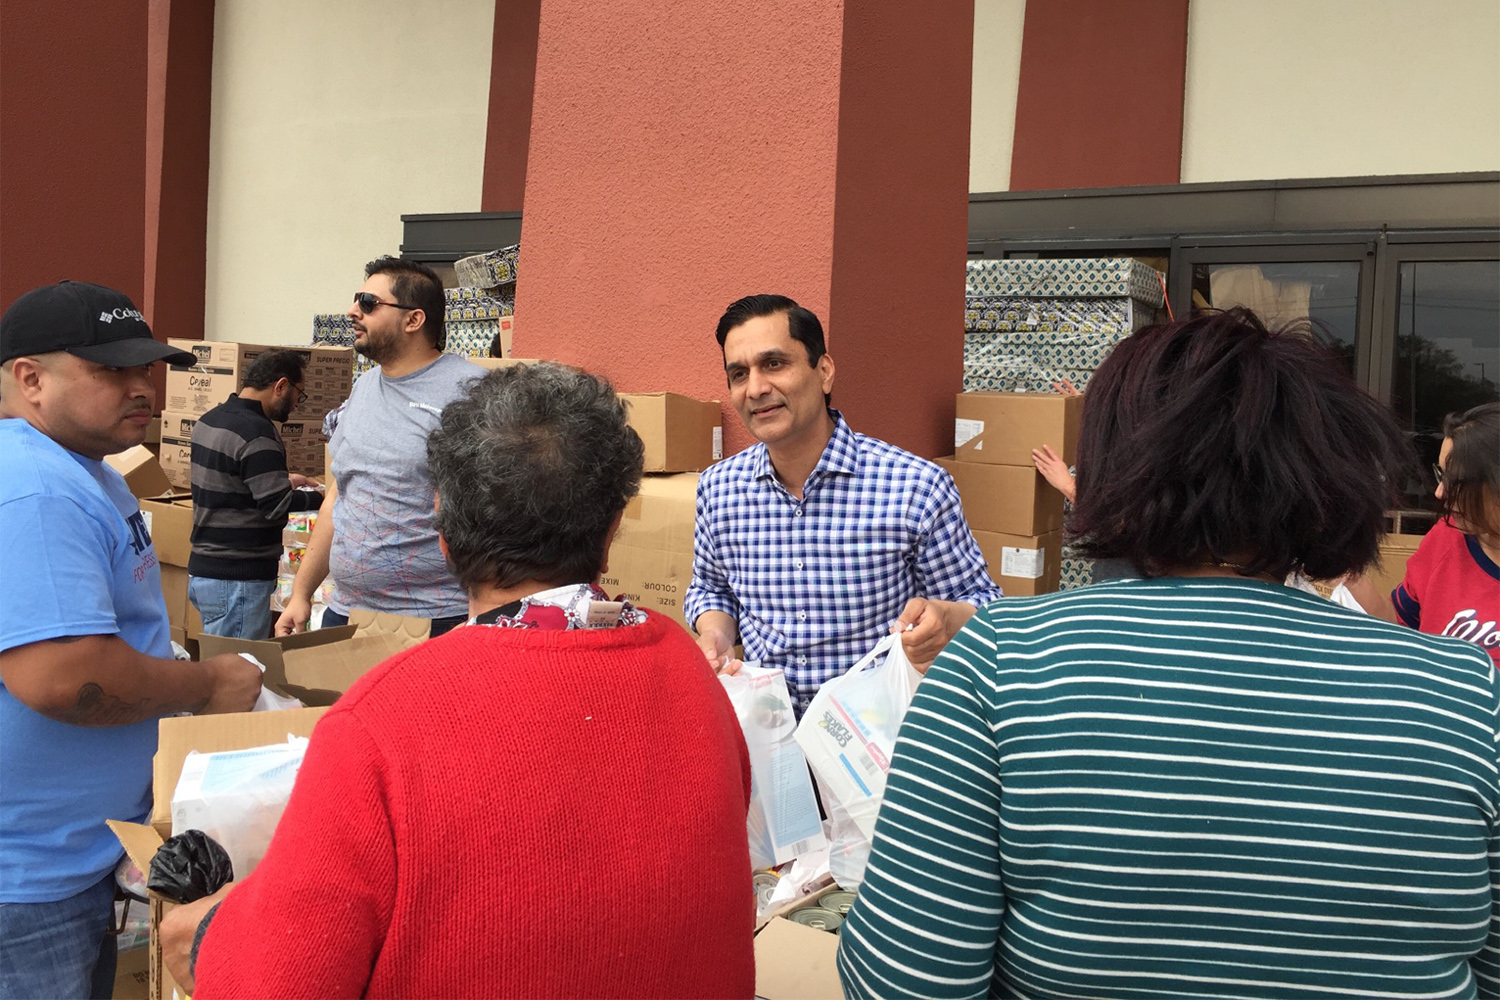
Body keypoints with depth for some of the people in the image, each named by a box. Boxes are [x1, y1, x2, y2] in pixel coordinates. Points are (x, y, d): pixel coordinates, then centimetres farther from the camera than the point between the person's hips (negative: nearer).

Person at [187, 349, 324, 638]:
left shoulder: (209, 420, 11)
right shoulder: (257, 433, -19)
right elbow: (278, 507, -21)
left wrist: (283, 480, 21)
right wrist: (321, 498, -7)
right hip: (237, 580, -9)